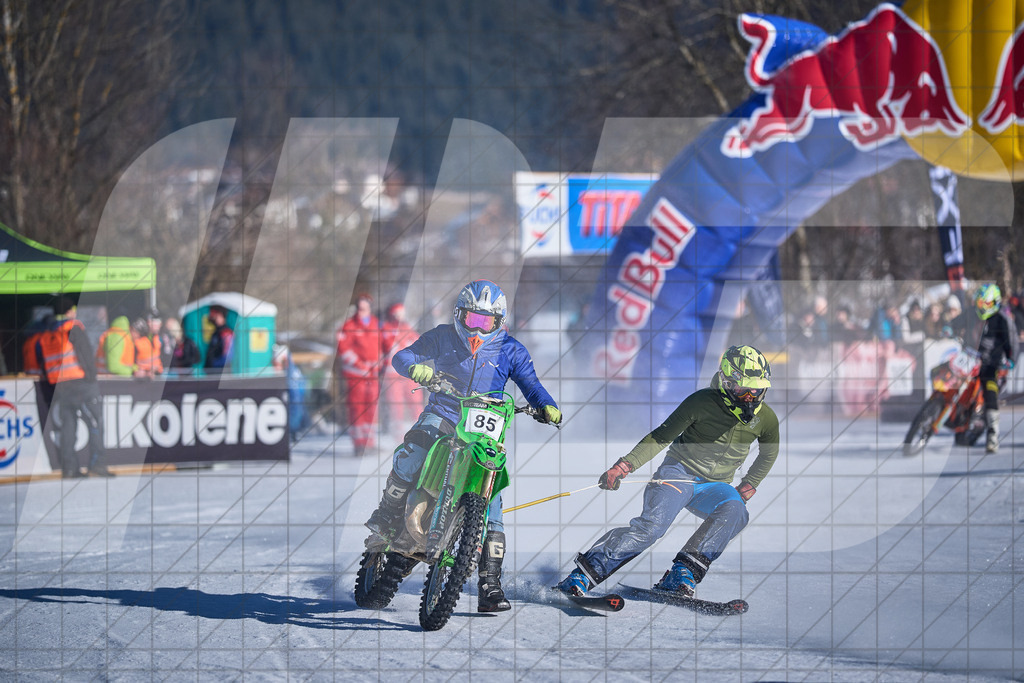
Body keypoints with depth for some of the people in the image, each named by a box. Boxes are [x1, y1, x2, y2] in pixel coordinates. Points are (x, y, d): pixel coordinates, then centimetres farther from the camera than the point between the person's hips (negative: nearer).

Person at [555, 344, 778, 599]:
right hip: (679, 473, -4)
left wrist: (749, 486, 9)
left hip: (715, 487, 4)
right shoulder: (702, 402, -14)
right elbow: (661, 437, -10)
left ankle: (682, 573, -33)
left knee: (734, 511, -32)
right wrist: (625, 465, -19)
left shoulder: (766, 418, -2)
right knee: (651, 527, -29)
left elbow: (769, 454, 20)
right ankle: (583, 573, -26)